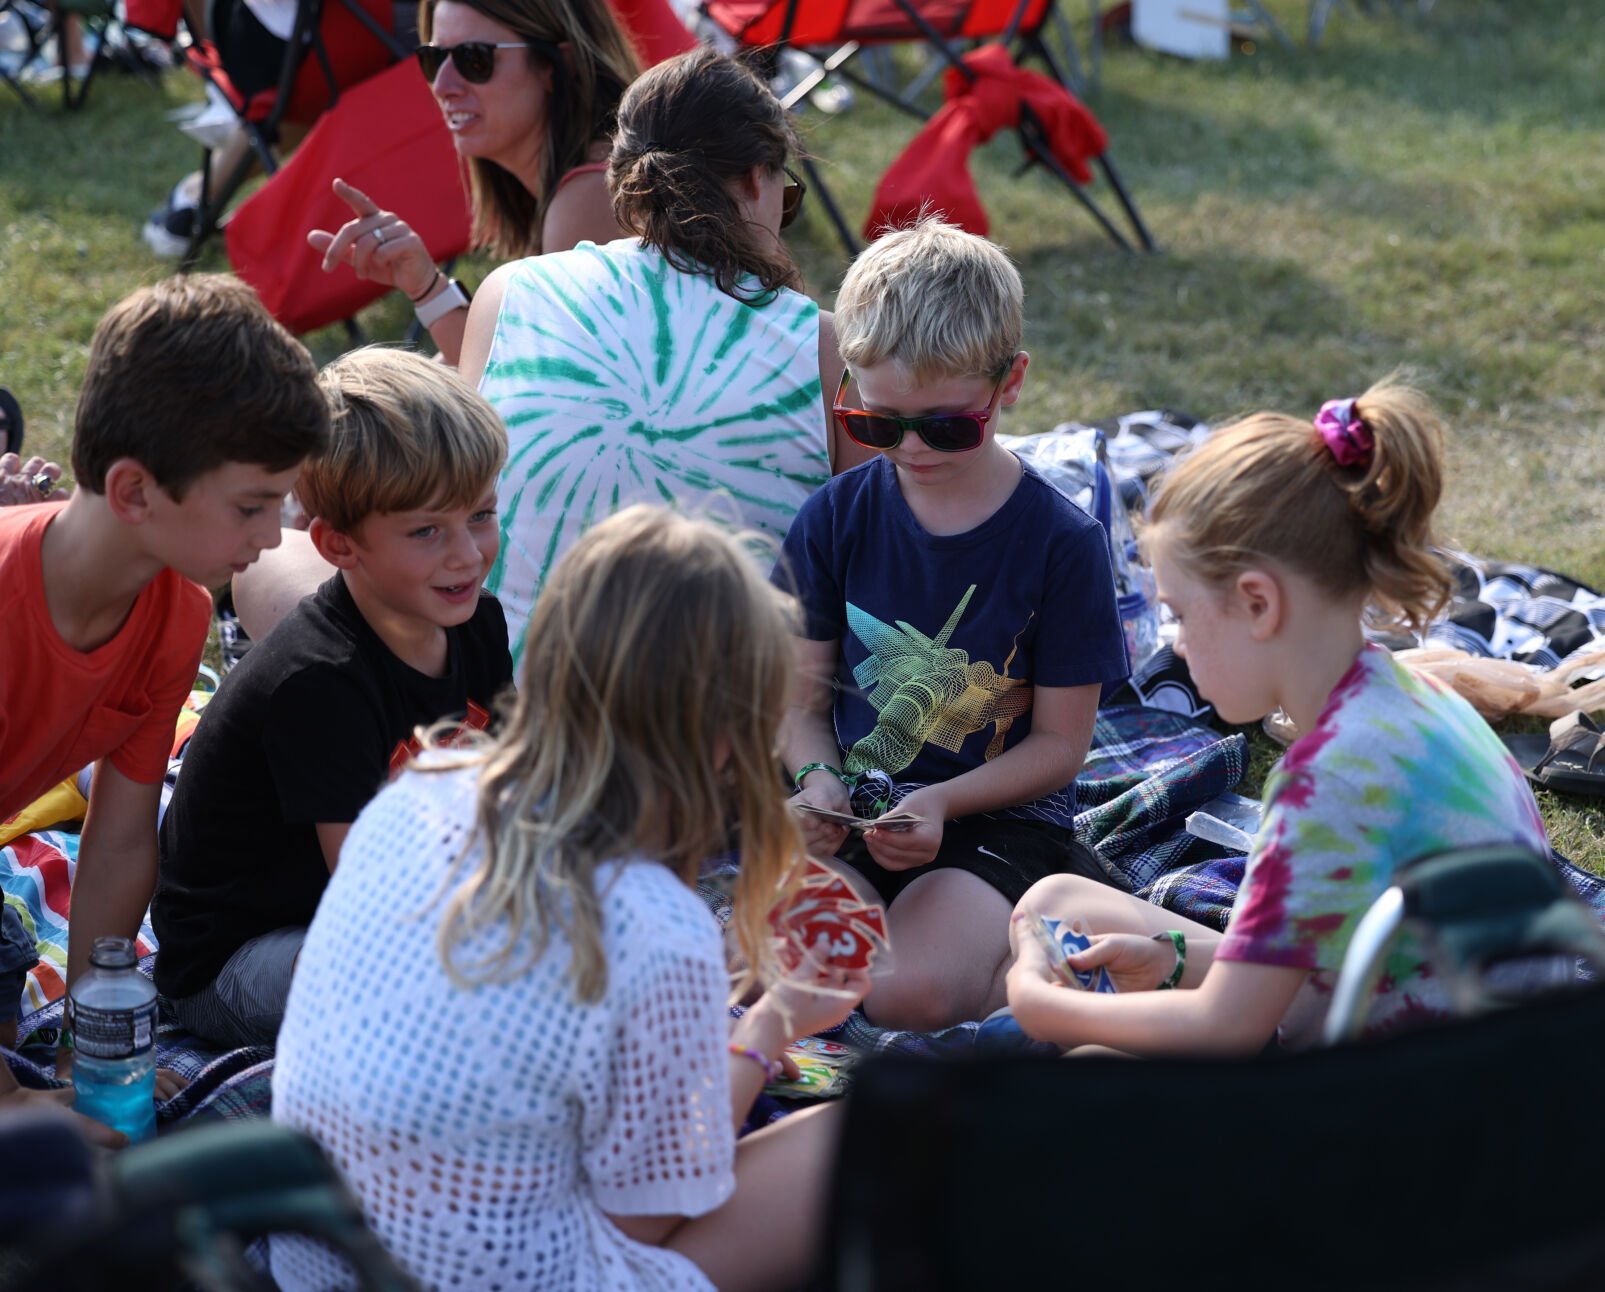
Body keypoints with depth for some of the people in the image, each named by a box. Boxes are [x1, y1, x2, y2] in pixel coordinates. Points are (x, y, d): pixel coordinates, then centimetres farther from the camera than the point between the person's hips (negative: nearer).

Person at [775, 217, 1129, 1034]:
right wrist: (818, 780, -16)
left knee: (913, 994, -30)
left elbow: (1060, 742, -4)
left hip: (999, 815, -3)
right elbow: (805, 695, 7)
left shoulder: (1062, 542, -8)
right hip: (857, 808, 3)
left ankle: (1034, 943, 0)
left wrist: (941, 803, -20)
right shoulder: (836, 517, 1)